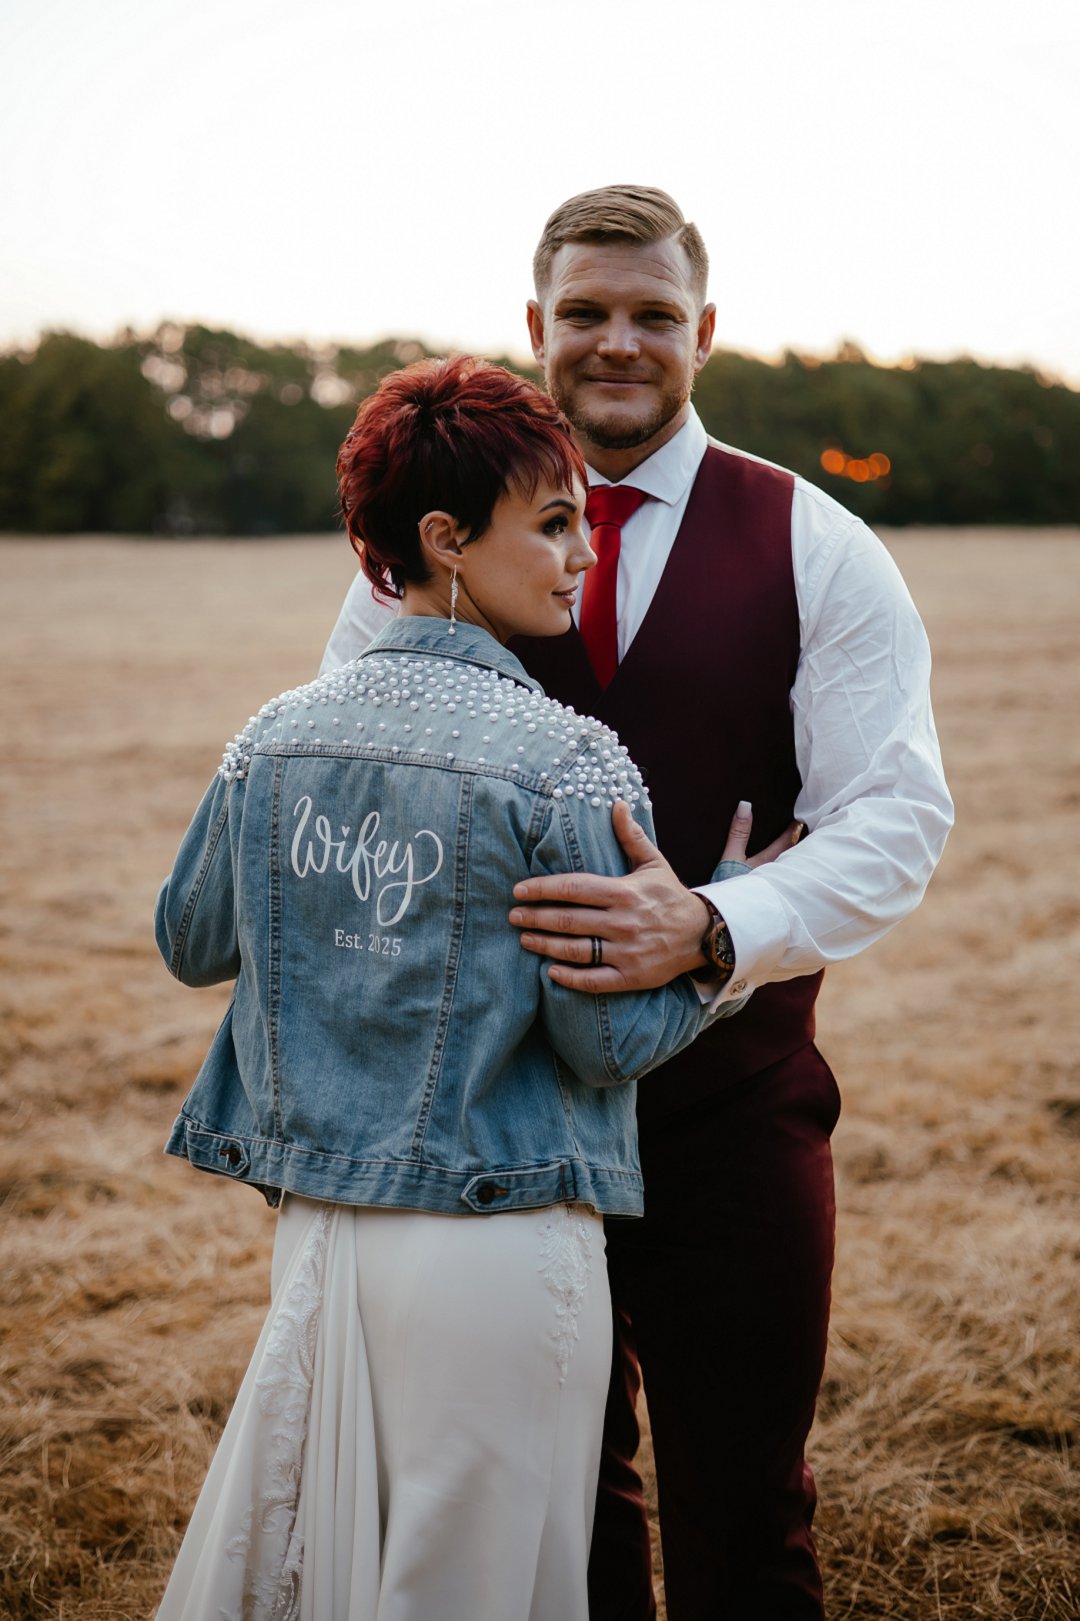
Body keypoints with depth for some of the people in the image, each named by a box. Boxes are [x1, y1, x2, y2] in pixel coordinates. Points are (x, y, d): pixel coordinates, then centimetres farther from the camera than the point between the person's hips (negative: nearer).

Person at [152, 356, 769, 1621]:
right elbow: (608, 1038, -13)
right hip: (498, 1247, -5)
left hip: (313, 1224, 6)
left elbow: (191, 945, 15)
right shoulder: (563, 764, -15)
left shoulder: (276, 738, 1)